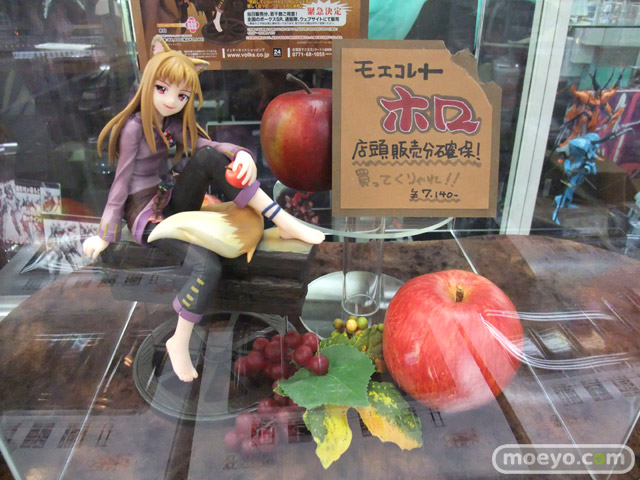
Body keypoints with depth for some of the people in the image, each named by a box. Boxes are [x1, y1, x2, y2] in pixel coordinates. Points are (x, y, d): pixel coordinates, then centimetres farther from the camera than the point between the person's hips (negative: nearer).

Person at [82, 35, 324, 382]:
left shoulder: (174, 124, 7)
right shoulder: (134, 126, -11)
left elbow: (208, 146, -6)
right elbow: (122, 180, -11)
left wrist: (242, 155, -28)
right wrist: (105, 235, -9)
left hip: (173, 204, 6)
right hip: (146, 214, -6)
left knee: (209, 157, -20)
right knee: (208, 266, -30)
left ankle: (283, 221, -22)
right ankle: (179, 343, -10)